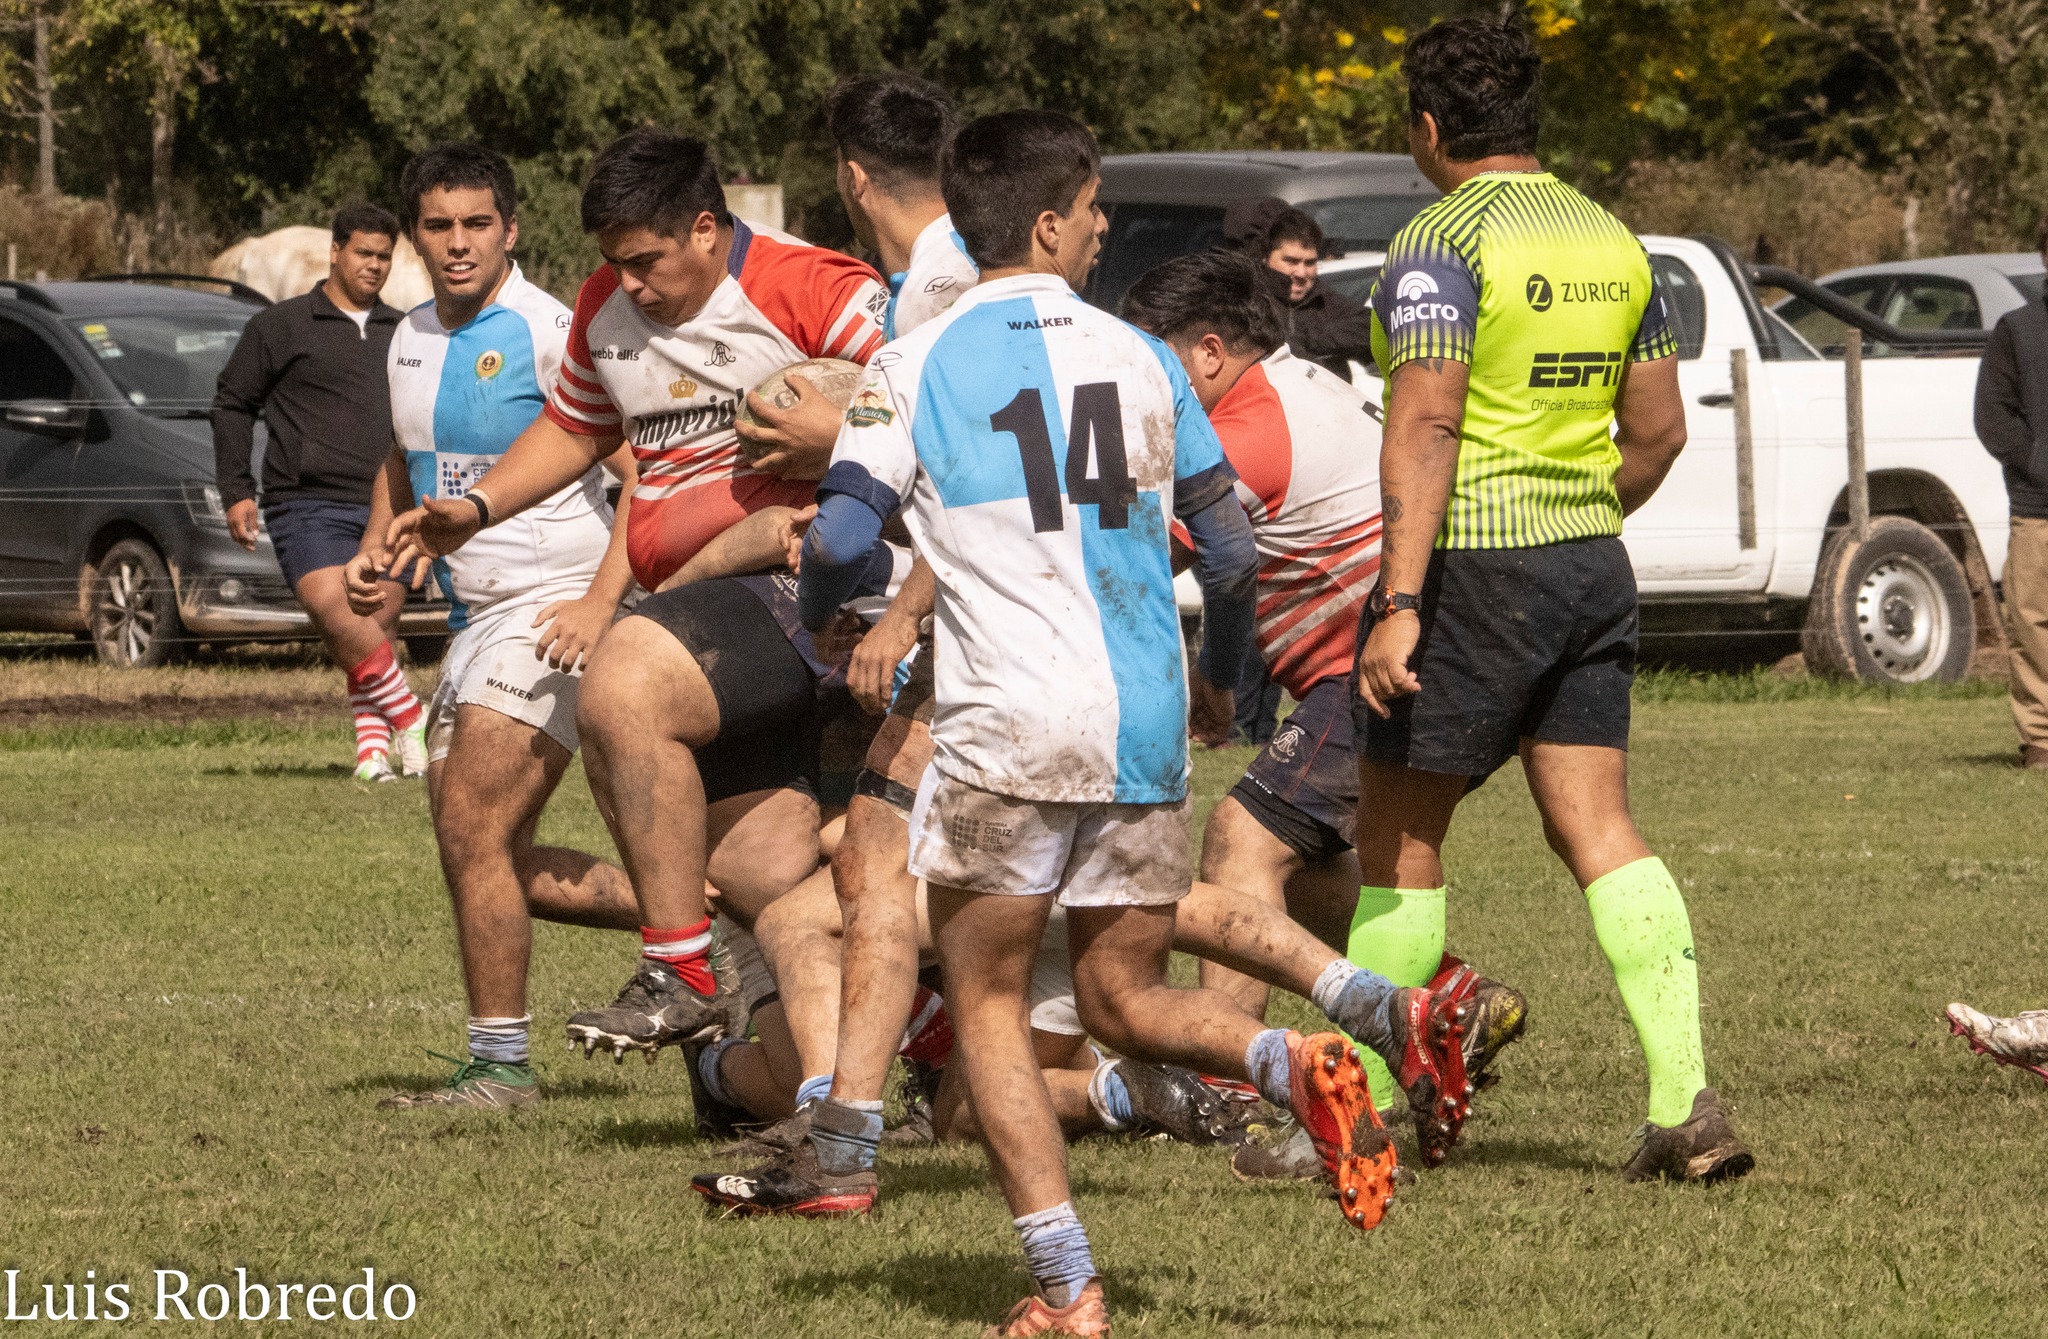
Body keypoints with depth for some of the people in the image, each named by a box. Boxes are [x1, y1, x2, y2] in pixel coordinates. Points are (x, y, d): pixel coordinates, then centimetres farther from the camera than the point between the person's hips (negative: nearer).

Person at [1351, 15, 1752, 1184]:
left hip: (1471, 566, -7)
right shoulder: (1613, 242, 10)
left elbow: (1426, 427, -22)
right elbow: (1660, 430, 14)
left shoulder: (1444, 244, -13)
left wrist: (1399, 603, -25)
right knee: (1600, 830, 4)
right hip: (1589, 568, 7)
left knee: (1401, 834, 5)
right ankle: (1687, 1100, -9)